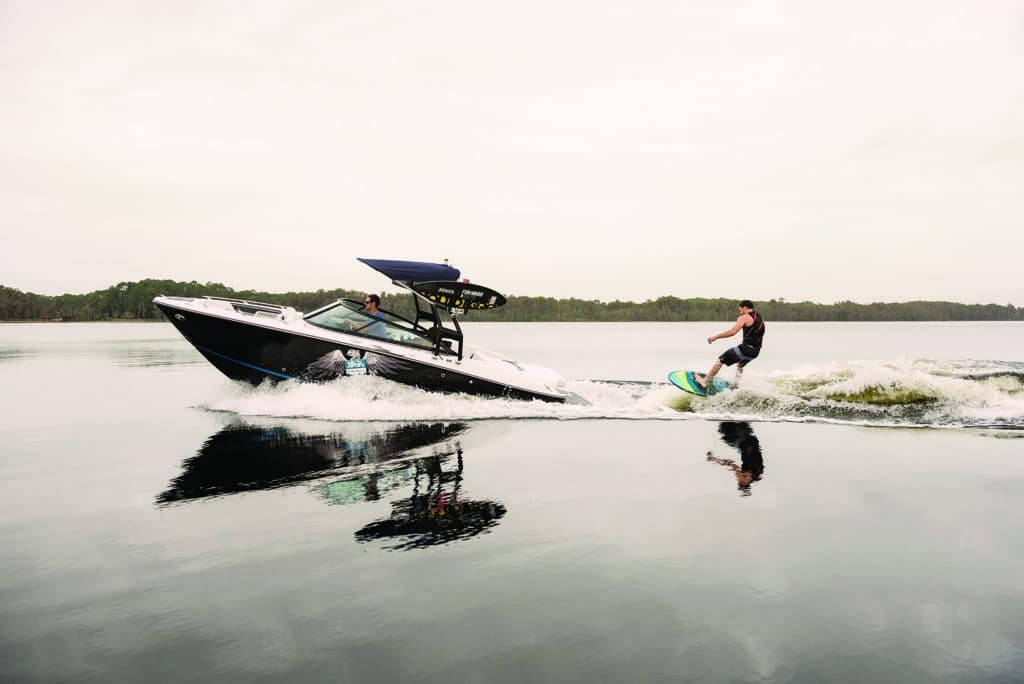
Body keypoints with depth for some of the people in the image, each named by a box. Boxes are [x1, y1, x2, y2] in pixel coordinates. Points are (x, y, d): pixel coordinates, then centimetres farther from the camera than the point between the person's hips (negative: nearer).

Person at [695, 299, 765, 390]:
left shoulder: (745, 317, -9)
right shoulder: (760, 318, 15)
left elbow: (732, 331, -22)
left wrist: (715, 337, -18)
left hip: (745, 348, -8)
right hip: (755, 352, 8)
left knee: (720, 360, 4)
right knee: (740, 365, 35)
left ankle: (705, 382, 8)